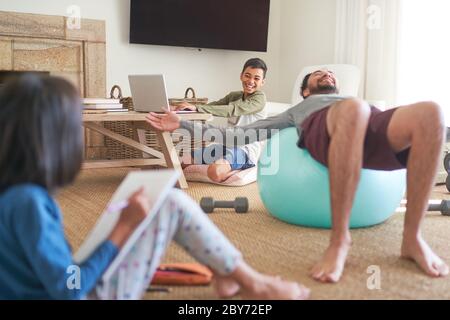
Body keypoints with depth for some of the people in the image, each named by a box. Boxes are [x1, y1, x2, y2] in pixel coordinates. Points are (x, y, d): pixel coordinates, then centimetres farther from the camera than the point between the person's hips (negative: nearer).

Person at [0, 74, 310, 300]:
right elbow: (68, 291, -27)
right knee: (175, 204, -10)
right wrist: (124, 227, -22)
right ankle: (255, 285, 6)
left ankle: (226, 272, 17)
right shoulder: (28, 201, -28)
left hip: (75, 283, 9)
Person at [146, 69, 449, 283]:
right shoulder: (297, 110, 41)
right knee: (354, 109, -40)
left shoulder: (357, 99, 47)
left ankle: (413, 237, -26)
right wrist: (183, 124, 27)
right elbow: (240, 134, 33)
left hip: (374, 123, 3)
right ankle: (340, 238, -33)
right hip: (323, 129, -3)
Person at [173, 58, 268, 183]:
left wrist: (197, 107, -28)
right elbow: (213, 106, 4)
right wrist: (183, 107, -14)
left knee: (215, 172, -35)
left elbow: (231, 110, -22)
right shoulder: (234, 95, 14)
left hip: (246, 150, -7)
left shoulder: (259, 98, -10)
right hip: (228, 145, 7)